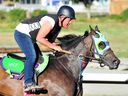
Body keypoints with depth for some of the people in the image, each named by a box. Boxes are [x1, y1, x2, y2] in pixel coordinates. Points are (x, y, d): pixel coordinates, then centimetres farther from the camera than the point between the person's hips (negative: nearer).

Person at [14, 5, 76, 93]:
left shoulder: (59, 24, 3)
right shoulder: (50, 22, -27)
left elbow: (50, 40, 10)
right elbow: (39, 38, -28)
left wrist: (56, 47, -7)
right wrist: (54, 46, -23)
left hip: (30, 37, 11)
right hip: (21, 33, -11)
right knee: (32, 56, -24)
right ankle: (28, 83, -28)